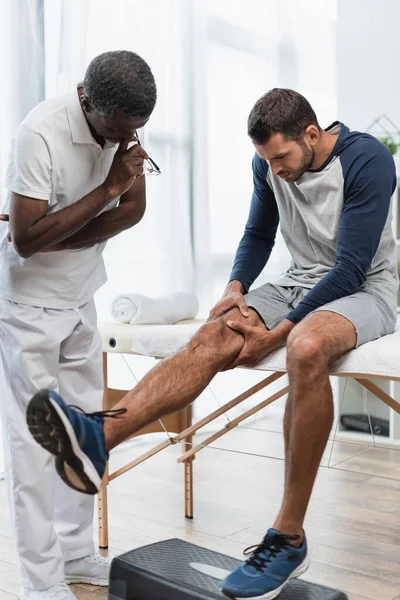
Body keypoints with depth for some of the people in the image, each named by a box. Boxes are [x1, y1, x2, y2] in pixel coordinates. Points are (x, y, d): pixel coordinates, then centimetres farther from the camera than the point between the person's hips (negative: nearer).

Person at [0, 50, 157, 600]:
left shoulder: (124, 124, -5)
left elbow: (135, 208, -5)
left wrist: (55, 236, -18)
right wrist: (107, 189, -27)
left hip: (81, 298, 7)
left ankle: (76, 553, 22)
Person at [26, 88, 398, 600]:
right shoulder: (270, 165, 2)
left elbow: (352, 268, -21)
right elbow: (258, 235, 16)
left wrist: (277, 333, -23)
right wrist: (235, 288, -5)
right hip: (300, 283, 6)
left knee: (307, 346, -40)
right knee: (214, 336, -24)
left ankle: (289, 537, -31)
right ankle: (97, 439, -44)